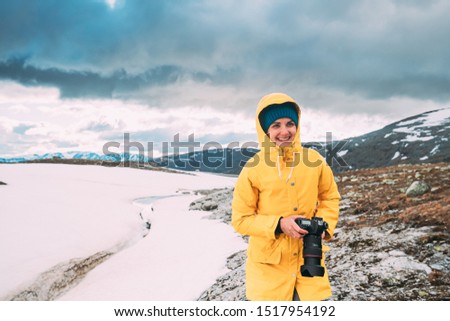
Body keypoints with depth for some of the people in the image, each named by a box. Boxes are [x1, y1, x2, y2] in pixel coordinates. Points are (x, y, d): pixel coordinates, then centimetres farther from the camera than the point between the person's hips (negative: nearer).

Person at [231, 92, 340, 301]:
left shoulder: (314, 160, -2)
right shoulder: (253, 169, -10)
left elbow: (330, 198, 13)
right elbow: (240, 219, -5)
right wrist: (278, 224, -18)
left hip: (308, 260, 2)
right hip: (268, 264, -2)